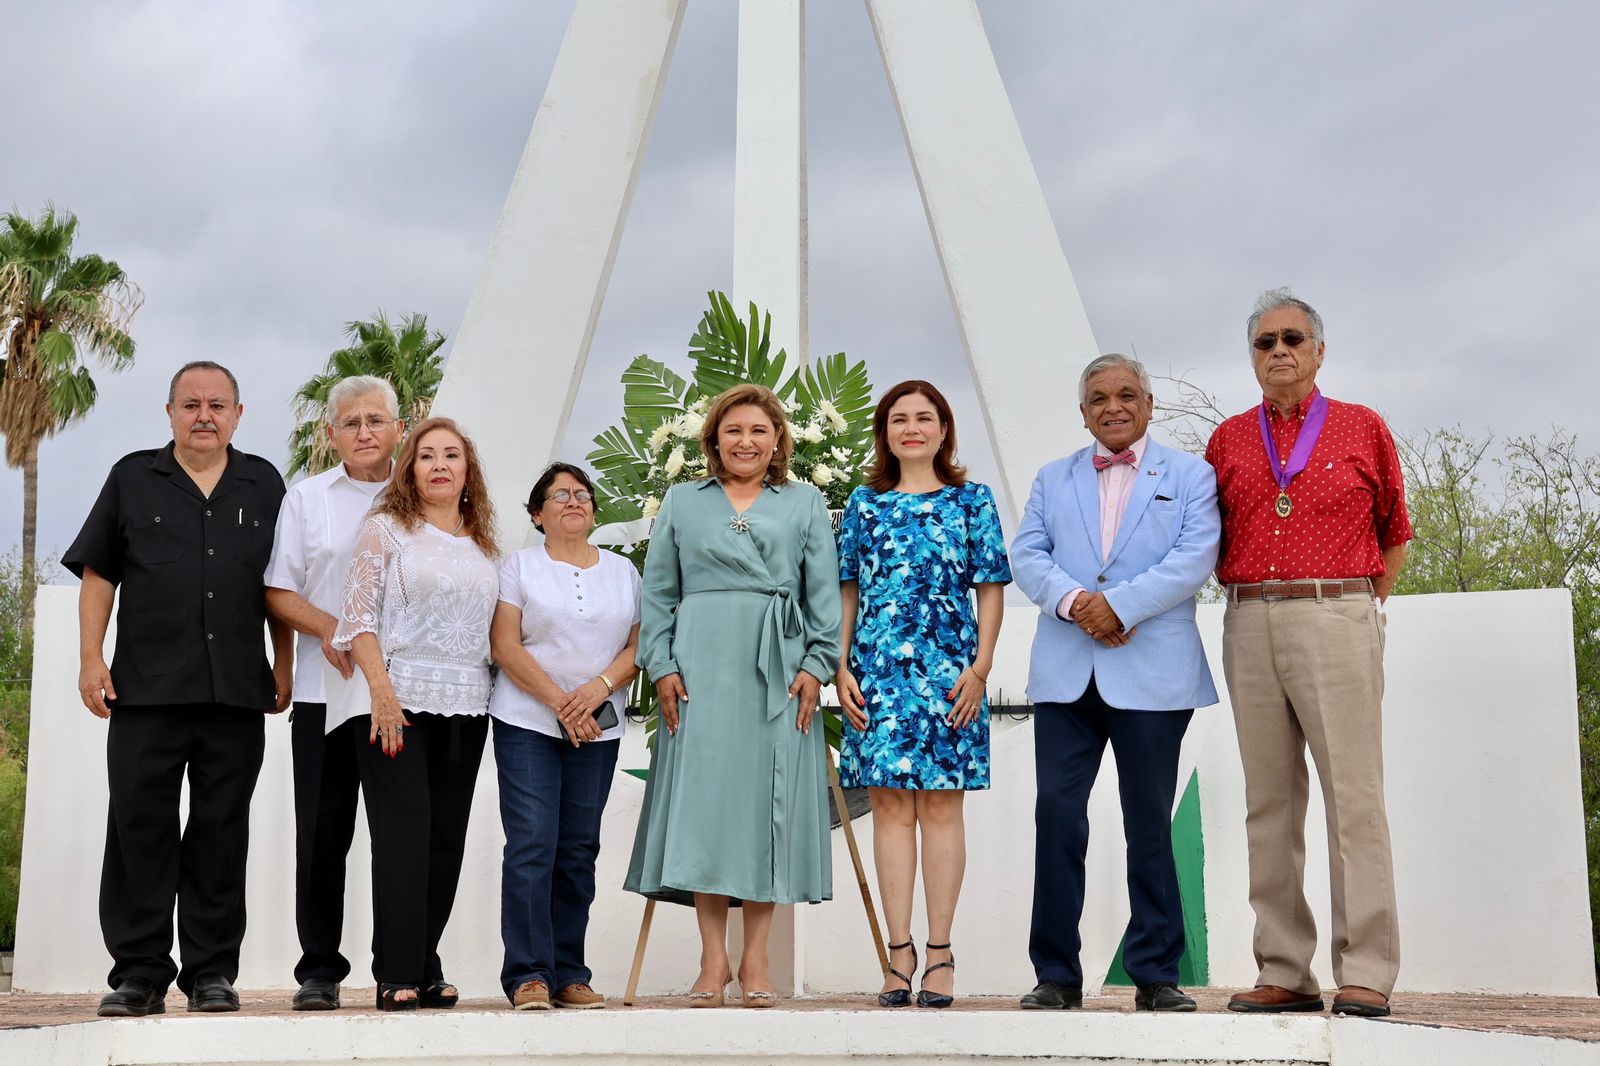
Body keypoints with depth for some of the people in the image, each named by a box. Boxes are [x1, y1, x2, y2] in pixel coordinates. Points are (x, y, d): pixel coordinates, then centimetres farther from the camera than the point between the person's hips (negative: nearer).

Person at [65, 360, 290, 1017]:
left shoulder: (264, 485, 13)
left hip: (237, 692, 1)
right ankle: (139, 974, 6)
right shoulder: (133, 478, 10)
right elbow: (98, 574, 8)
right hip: (146, 688, -1)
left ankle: (212, 972, 10)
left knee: (221, 834, 3)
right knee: (140, 829, -1)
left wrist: (283, 666, 11)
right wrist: (90, 659, 0)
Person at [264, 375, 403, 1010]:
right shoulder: (306, 498, 10)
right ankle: (318, 970, 9)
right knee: (322, 831, 1)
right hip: (326, 689, 0)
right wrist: (326, 626, -11)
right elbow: (279, 591, 7)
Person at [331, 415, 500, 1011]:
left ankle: (427, 967, 12)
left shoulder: (484, 546, 15)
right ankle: (398, 974, -4)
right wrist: (381, 689, -14)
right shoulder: (385, 528, 2)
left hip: (465, 708, 4)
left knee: (446, 837, 4)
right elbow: (357, 615, -5)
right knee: (404, 830, -8)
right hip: (398, 699, -4)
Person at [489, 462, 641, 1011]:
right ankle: (528, 975, -7)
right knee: (531, 845, -10)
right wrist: (560, 703, -13)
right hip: (527, 723, -3)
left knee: (579, 849, 3)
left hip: (598, 729, 3)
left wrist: (598, 688, -10)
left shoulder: (623, 571, 14)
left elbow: (639, 645, 8)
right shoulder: (520, 566, 5)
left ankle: (569, 974, 8)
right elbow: (505, 645, -4)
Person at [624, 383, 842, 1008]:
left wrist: (816, 664, -3)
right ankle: (713, 961, 3)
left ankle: (756, 960, 7)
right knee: (703, 799, -3)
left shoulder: (806, 504, 13)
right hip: (702, 669, 0)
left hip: (778, 673, 0)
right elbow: (657, 592, 11)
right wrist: (661, 665, 0)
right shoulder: (681, 503, 14)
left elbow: (824, 593, 8)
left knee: (769, 803, -1)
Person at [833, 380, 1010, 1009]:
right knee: (890, 805, 0)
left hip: (949, 670, -1)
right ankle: (899, 952, 5)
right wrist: (840, 667, 2)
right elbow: (847, 590, 12)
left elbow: (991, 589, 5)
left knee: (942, 805, 0)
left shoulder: (971, 501, 7)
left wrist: (979, 667, -5)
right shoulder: (865, 504, 12)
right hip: (877, 670, 2)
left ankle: (940, 952, 5)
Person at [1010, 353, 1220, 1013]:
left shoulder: (1189, 477, 11)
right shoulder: (1053, 480, 19)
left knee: (1150, 825, 3)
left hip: (1152, 676, -2)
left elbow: (1194, 558, -4)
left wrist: (1118, 604, -14)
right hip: (1065, 673, 2)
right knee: (1057, 813, -4)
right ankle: (1056, 975, 3)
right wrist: (1072, 601, -12)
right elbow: (1026, 555, 7)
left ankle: (1156, 976, 11)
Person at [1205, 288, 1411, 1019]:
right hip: (1250, 625, 3)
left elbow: (1395, 532, 14)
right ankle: (1285, 972, 8)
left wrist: (1365, 606, 9)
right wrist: (1247, 598, 10)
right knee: (1269, 801, 4)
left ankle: (1366, 972, -5)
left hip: (1336, 615, -3)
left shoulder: (1363, 429, 8)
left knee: (1353, 793, -8)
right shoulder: (1228, 440, 14)